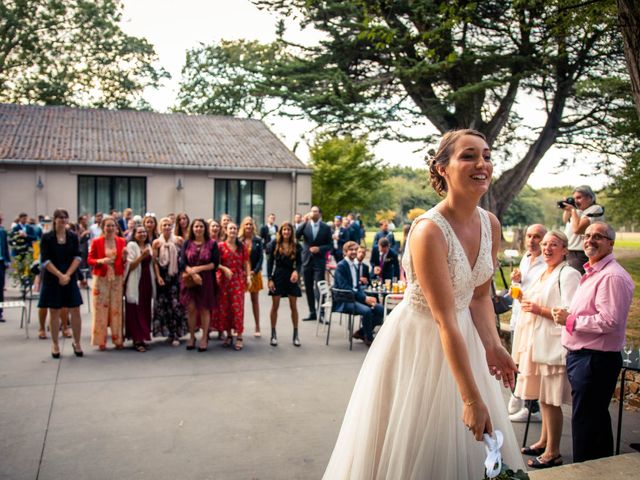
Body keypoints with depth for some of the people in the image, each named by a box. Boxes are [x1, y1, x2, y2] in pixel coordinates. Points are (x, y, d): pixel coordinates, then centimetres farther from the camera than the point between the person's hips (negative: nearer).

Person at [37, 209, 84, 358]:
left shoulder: (73, 236, 3)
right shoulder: (46, 237, -3)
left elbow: (77, 258, -2)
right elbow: (45, 260, -9)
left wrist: (67, 275, -13)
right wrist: (60, 275, -17)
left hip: (70, 278, 2)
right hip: (52, 279, -2)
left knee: (75, 311, 1)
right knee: (54, 312, 4)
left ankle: (76, 342, 14)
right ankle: (55, 344, 16)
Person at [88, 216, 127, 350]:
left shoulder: (122, 241, 7)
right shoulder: (96, 242, -1)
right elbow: (89, 260, 1)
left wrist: (124, 257, -10)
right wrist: (100, 261, -17)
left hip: (117, 279, 2)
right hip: (101, 279, -2)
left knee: (116, 309, 4)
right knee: (101, 309, -1)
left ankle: (117, 339, 13)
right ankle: (101, 341, 7)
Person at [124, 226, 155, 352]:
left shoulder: (148, 246, 13)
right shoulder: (131, 245, -6)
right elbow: (130, 266, -14)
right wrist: (142, 256, -24)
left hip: (147, 281, 6)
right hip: (135, 282, -6)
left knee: (145, 310, 9)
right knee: (136, 311, -4)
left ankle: (142, 337, 18)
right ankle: (137, 340, -2)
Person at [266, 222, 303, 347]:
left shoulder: (296, 245, 0)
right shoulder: (275, 244, -2)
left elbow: (299, 262, -1)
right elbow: (270, 262, -1)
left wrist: (296, 271, -22)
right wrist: (270, 279, -8)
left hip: (291, 277, 1)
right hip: (278, 276, -1)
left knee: (293, 307, 5)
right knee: (275, 306, 3)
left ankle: (296, 334, 15)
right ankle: (273, 334, 14)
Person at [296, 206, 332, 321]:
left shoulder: (326, 227, 1)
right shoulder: (305, 225, 4)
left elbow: (329, 245, 3)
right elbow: (296, 236, -12)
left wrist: (319, 249, -15)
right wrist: (304, 222, -17)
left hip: (319, 261, -3)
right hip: (307, 260, 3)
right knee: (308, 288, 7)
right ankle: (312, 312, 17)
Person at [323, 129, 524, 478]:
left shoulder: (491, 224, -4)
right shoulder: (429, 230, -27)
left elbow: (481, 295, 7)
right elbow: (445, 321, -28)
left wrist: (492, 346, -9)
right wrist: (472, 398, -26)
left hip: (463, 337, 7)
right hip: (418, 342, -7)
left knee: (474, 444, 19)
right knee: (411, 446, 9)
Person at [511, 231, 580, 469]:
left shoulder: (568, 275, -11)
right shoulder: (542, 274, 16)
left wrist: (539, 310, -19)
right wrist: (523, 299, 10)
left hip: (552, 344, -9)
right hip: (536, 342, 9)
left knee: (551, 400, -2)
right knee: (542, 397, 17)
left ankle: (553, 453, 9)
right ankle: (544, 441, 30)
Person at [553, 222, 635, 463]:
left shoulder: (612, 276, -18)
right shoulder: (592, 273, 16)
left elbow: (609, 321, -26)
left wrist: (570, 320, -17)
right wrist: (567, 316, 5)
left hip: (595, 359, -11)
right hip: (581, 355, 11)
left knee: (585, 424, -2)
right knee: (597, 419, 20)